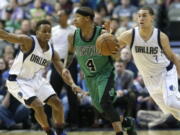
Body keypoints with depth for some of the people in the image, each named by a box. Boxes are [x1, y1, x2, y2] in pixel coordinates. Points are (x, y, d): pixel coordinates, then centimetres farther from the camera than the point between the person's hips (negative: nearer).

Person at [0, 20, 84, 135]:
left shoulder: (52, 52, -2)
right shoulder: (28, 42, -20)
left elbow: (63, 70, -1)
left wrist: (72, 84, -19)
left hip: (37, 79, 7)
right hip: (18, 81, -7)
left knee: (57, 102, 1)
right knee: (38, 106, -20)